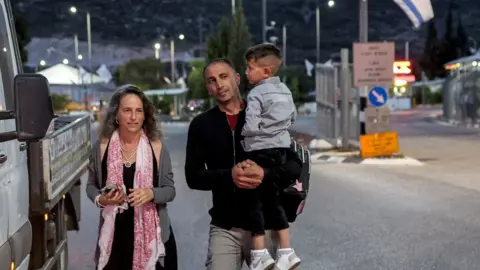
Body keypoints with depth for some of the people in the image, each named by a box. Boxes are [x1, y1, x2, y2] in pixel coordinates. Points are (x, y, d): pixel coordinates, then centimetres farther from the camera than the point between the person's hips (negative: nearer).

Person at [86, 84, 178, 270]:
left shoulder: (157, 148, -3)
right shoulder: (102, 147, -1)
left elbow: (170, 189, 1)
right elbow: (91, 185, 10)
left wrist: (152, 193, -19)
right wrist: (100, 199, -11)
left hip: (152, 233, 0)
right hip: (114, 233, 1)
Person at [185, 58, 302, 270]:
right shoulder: (201, 125, 6)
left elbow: (295, 166, -1)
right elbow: (193, 176, -2)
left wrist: (265, 174, -22)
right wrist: (229, 176, -20)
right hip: (224, 228, 1)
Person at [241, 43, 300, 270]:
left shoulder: (256, 94, -15)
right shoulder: (284, 90, 12)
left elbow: (250, 127, -22)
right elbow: (293, 116, 22)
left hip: (261, 151, -8)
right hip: (281, 148, 9)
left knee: (255, 200, -1)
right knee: (273, 200, 15)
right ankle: (286, 252, 14)